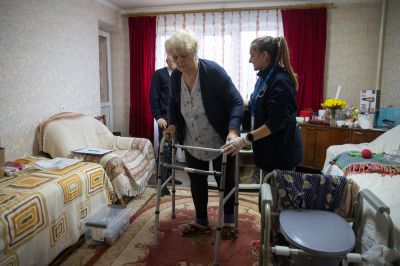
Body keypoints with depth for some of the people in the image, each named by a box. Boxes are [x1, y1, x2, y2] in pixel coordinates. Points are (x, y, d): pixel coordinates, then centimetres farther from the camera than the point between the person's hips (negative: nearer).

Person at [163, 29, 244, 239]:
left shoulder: (213, 71, -22)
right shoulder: (175, 76, -5)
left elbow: (236, 102, -21)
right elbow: (173, 104, 13)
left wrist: (233, 130, -33)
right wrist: (172, 124, -2)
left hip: (220, 141, -4)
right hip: (192, 142, 5)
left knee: (225, 181, 11)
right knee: (196, 182, 14)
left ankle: (229, 221, 34)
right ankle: (201, 221, 34)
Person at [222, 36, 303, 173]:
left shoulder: (280, 81, -20)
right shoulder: (265, 77, 8)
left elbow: (276, 122, -25)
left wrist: (245, 139, -28)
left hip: (282, 151, -9)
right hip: (269, 149, 9)